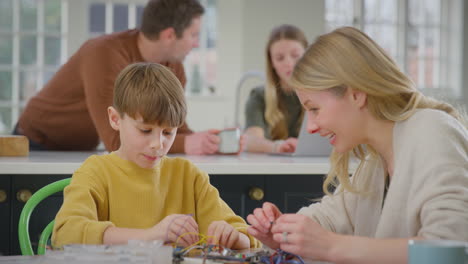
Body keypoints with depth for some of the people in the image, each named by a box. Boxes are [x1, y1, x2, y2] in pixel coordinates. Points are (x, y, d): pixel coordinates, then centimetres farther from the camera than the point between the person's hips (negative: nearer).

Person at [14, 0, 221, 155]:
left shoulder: (173, 68, -10)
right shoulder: (106, 55, -34)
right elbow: (117, 141, -40)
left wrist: (203, 141, -25)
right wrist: (184, 144, -45)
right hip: (37, 146, -7)